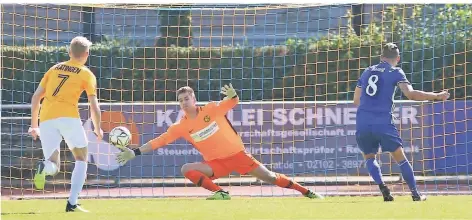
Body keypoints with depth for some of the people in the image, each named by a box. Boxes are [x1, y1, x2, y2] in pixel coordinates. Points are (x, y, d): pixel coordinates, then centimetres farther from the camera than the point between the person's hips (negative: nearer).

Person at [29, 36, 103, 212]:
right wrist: (98, 129, 20)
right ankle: (72, 203, -1)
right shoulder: (87, 75, 10)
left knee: (53, 167, 9)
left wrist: (34, 125, 26)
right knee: (81, 160, 15)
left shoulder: (54, 69, 22)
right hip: (68, 116, -3)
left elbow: (36, 97, 20)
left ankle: (44, 166, -30)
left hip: (46, 119, 3)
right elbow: (94, 106, 5)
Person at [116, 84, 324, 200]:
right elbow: (158, 141, -6)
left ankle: (307, 193, 8)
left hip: (237, 155, -2)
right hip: (216, 163, 2)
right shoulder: (181, 127, -5)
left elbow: (233, 103, -6)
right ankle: (221, 193, -17)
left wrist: (232, 96, -31)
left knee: (270, 177, -3)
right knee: (186, 169, -21)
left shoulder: (211, 110, -9)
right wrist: (135, 152, -13)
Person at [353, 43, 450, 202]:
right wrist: (437, 96, -3)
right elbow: (410, 94, -10)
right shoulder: (396, 72, 4)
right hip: (383, 122, -3)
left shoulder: (367, 72, 18)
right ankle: (415, 194, 5)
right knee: (400, 158, 8)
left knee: (369, 157, 19)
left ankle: (382, 186, -5)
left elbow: (356, 100, 21)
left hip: (362, 123, 3)